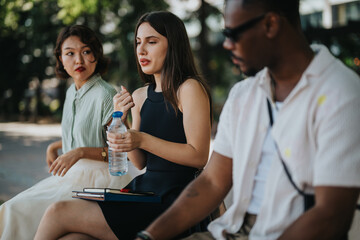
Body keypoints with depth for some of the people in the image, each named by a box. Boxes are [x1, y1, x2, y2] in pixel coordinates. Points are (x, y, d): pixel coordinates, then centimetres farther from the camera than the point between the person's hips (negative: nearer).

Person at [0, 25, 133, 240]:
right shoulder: (72, 93, 12)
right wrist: (56, 146, 18)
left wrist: (81, 152, -24)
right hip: (73, 175, 8)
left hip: (100, 179, -8)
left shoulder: (106, 95, -14)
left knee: (21, 210, -19)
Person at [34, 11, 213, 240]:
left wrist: (143, 140, -18)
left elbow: (199, 156, -12)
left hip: (170, 201, -6)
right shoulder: (139, 96, 13)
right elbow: (140, 163, 13)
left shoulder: (189, 89, -7)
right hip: (142, 189, 6)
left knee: (57, 214, -14)